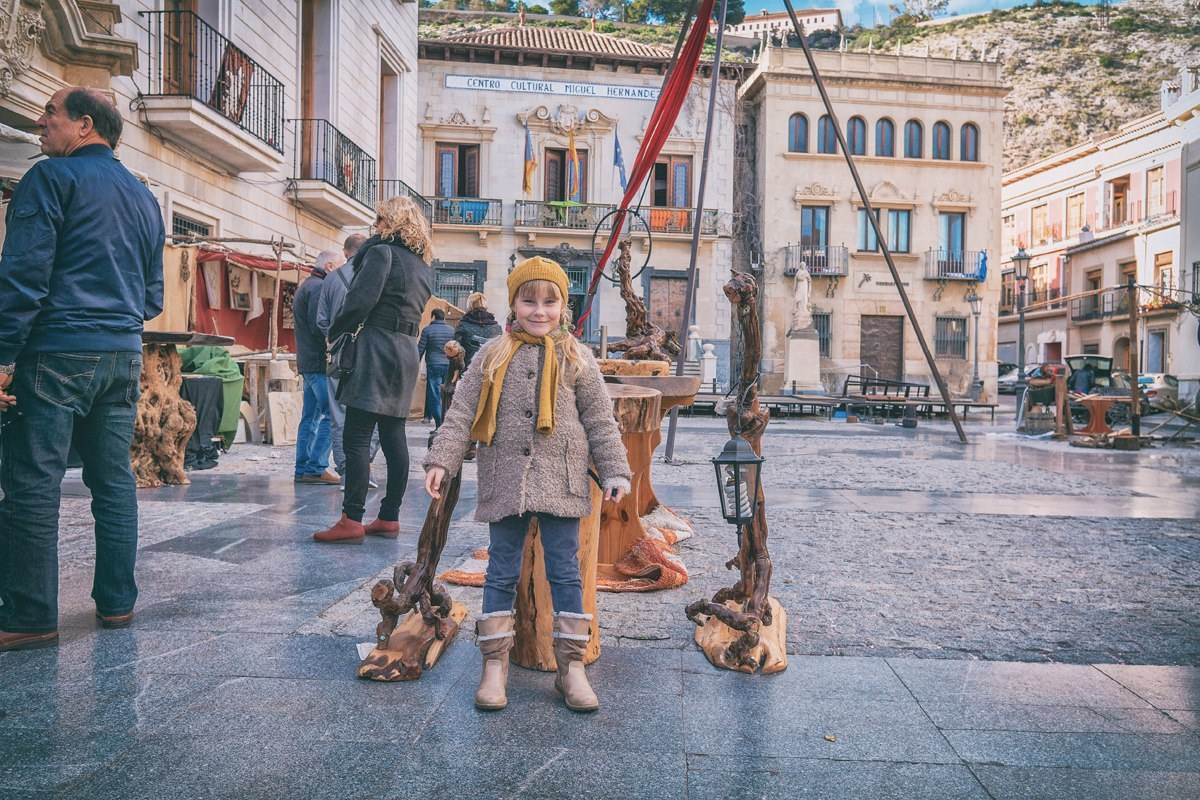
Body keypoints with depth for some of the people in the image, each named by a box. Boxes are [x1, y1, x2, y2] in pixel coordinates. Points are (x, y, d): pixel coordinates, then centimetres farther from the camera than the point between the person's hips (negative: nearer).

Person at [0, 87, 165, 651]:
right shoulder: (143, 196, 18)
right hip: (124, 354, 7)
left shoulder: (52, 177, -3)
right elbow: (154, 295, 20)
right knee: (114, 479, 10)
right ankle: (116, 602, 16)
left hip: (57, 351, -6)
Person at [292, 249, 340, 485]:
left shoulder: (305, 286, 23)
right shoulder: (320, 287, -11)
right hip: (320, 361, -11)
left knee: (310, 417, 11)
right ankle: (316, 468, -9)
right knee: (331, 415, -9)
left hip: (307, 362, 11)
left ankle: (303, 469, 13)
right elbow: (318, 326, -21)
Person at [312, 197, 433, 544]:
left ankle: (351, 521, -7)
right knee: (393, 435, 9)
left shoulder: (381, 252, -7)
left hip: (377, 347, -8)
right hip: (407, 350, 8)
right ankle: (389, 518, 14)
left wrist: (334, 333, -2)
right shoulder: (423, 265, 17)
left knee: (356, 436, -7)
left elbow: (360, 301, -16)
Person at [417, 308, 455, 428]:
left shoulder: (427, 330, -1)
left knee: (434, 396, 0)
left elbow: (420, 349, -1)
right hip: (448, 365, 3)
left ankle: (439, 425, -5)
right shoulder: (452, 330, 7)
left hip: (433, 365, -3)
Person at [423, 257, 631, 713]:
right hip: (504, 482, 1)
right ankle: (494, 664, 20)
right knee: (501, 573, 8)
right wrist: (441, 460, -4)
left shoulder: (576, 358, 6)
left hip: (560, 483, 0)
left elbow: (600, 420, 7)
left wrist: (614, 472, 3)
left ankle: (571, 665, 16)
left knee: (565, 571, 5)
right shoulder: (492, 356, 6)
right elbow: (462, 413, 5)